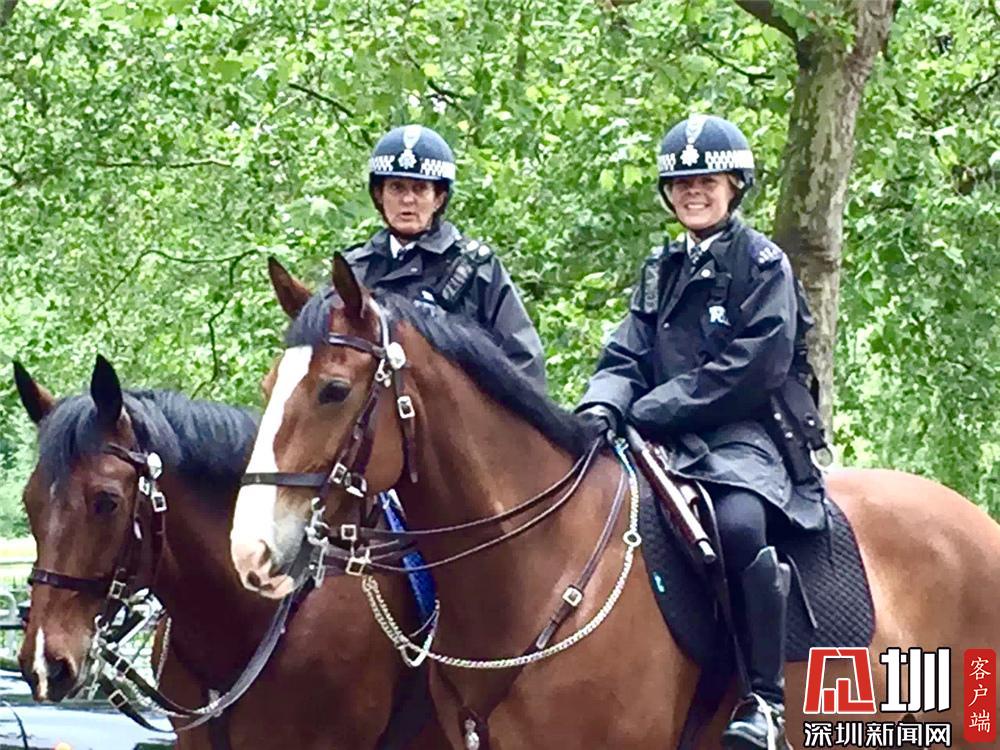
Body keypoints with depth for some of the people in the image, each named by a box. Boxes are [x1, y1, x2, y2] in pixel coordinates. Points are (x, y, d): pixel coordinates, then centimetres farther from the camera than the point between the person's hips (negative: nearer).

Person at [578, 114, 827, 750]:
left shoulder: (763, 263, 0)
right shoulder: (660, 272, 19)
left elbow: (751, 369, -12)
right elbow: (626, 358, 12)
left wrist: (650, 411, -15)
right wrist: (603, 407, -12)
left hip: (746, 436, -7)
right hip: (667, 444, 7)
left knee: (739, 521, -37)